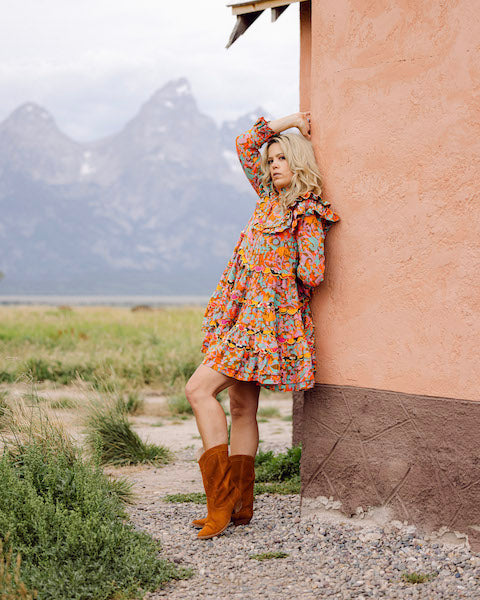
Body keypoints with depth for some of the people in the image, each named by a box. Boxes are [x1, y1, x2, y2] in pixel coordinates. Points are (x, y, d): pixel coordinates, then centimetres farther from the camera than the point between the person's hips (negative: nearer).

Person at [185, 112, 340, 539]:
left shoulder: (307, 212, -9)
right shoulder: (270, 198, 14)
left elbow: (312, 275, -15)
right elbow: (245, 145, 21)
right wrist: (286, 122, 17)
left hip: (267, 318, -8)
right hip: (246, 314, 8)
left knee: (199, 389, -16)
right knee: (242, 407, 8)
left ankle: (222, 501, -15)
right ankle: (239, 505, 12)